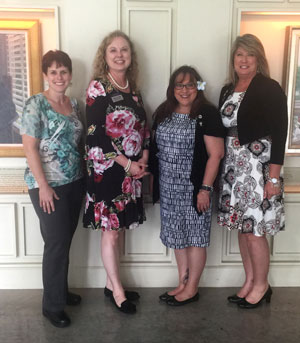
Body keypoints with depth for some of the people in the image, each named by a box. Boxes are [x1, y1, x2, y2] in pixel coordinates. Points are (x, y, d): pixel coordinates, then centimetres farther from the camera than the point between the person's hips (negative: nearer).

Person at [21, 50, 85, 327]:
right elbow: (30, 147, -13)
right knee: (57, 243, -1)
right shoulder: (36, 105, -9)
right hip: (49, 185, -6)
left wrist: (84, 175, 9)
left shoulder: (74, 104, 10)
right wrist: (43, 186, -17)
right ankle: (52, 305, 15)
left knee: (66, 240, 15)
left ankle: (62, 291, 33)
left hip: (75, 182, 6)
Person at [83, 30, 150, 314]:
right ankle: (117, 291, 17)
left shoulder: (133, 89, 12)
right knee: (110, 232, 2)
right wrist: (127, 164, -14)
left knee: (117, 228, 13)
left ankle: (112, 284, 28)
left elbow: (143, 127, 15)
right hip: (106, 169, -6)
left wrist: (143, 158, -2)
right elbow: (96, 134, -15)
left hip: (132, 170, 6)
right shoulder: (98, 87, -8)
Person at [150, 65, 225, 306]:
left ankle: (192, 289, 21)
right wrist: (155, 180, 11)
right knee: (177, 237, 14)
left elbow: (216, 153, -13)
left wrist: (205, 188, -17)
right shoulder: (163, 113, 10)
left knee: (195, 237, 5)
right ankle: (182, 284, 30)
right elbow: (156, 149, 15)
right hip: (168, 188, 6)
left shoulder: (207, 114, -9)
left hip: (194, 187, -6)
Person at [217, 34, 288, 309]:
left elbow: (279, 134, -11)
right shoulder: (228, 90, 12)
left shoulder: (269, 89, -7)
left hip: (258, 167, -6)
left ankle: (261, 286, 20)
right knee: (242, 227, 12)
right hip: (232, 167, 6)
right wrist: (222, 169, 10)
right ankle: (250, 281, 28)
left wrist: (274, 177, -16)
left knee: (254, 230, -1)